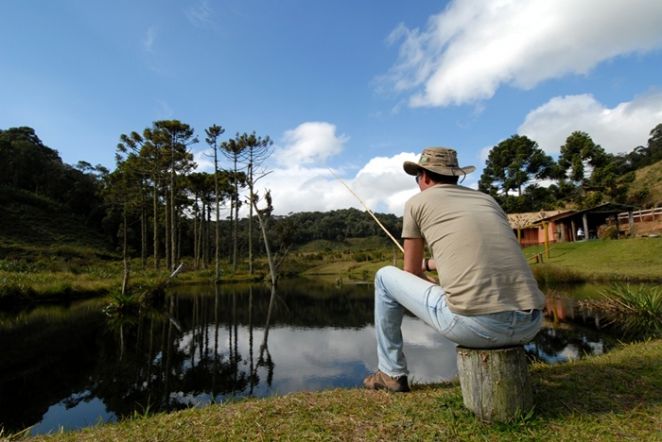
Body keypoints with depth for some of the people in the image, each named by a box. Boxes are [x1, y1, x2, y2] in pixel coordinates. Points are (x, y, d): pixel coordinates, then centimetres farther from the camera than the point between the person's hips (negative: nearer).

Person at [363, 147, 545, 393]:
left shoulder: (417, 202, 9)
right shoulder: (487, 200, 23)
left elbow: (412, 274, 15)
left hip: (473, 324, -6)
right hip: (529, 325, 6)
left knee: (385, 277, 17)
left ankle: (391, 373, 25)